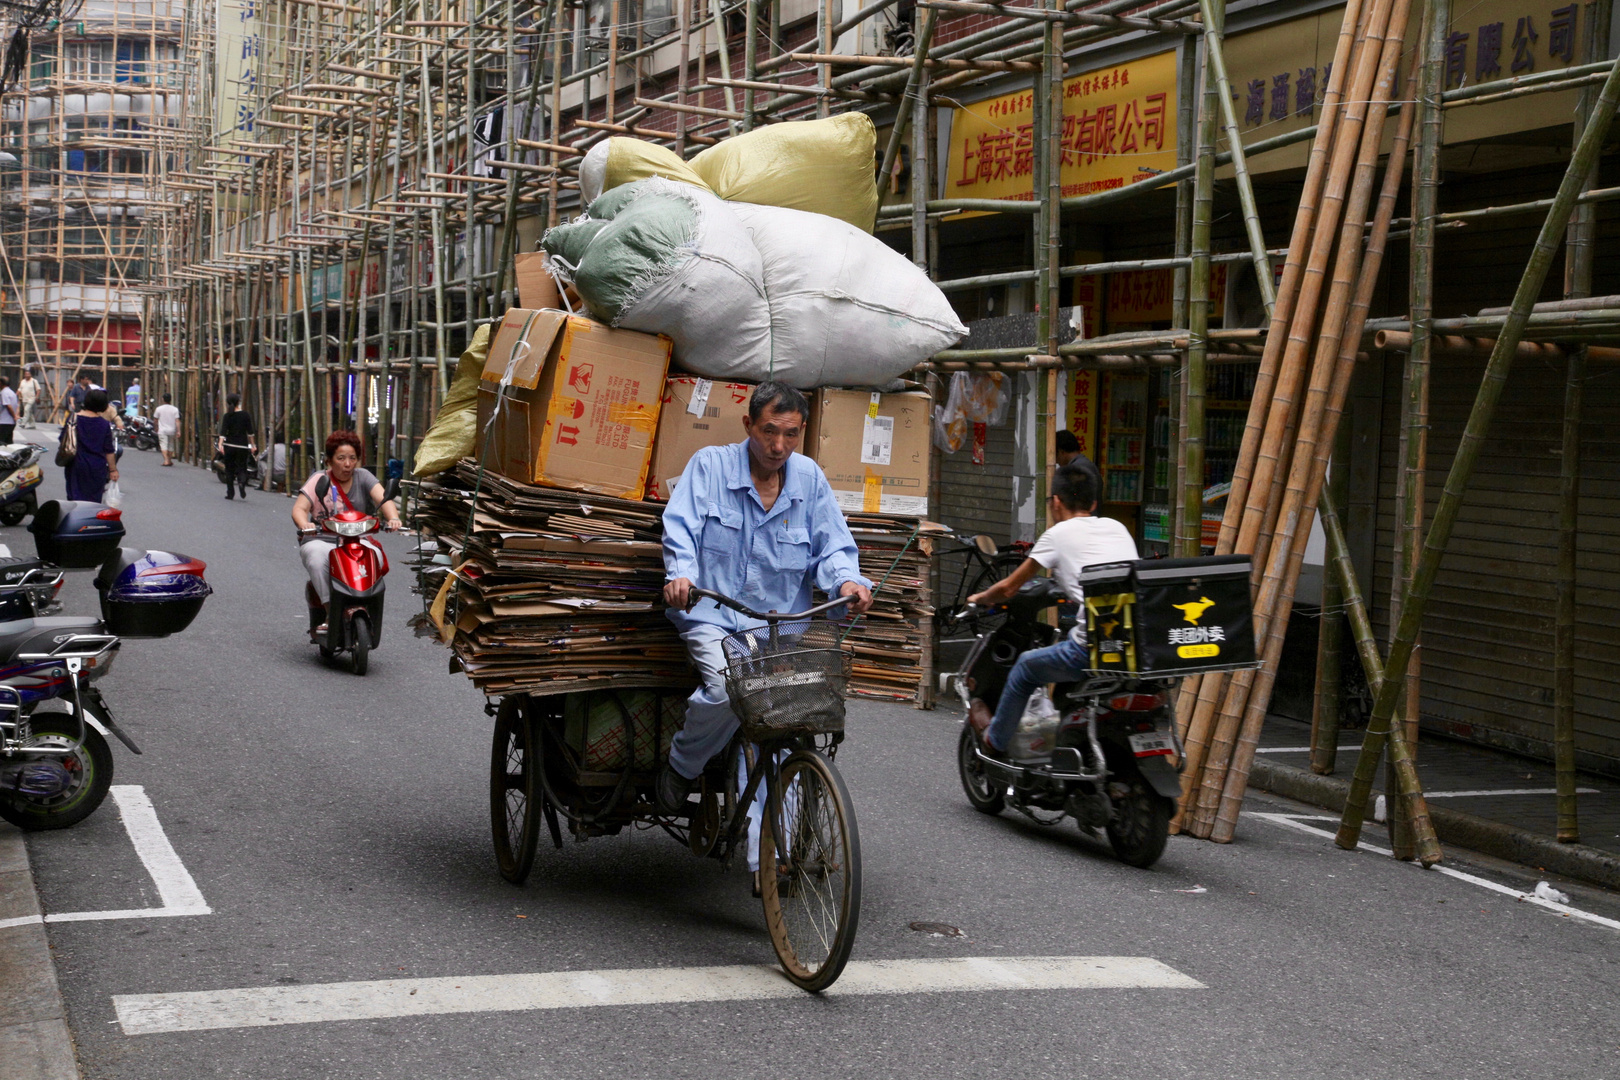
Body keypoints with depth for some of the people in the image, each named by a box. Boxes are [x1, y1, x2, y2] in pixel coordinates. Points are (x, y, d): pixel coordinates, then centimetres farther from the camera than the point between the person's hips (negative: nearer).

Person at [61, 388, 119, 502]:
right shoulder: (104, 424, -6)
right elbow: (109, 451, -4)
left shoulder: (73, 419, -4)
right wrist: (113, 469, 2)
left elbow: (63, 441, 3)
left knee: (75, 497, 6)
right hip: (97, 468, -1)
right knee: (94, 498, 7)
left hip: (76, 466, 1)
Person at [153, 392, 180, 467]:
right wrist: (178, 431, -7)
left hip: (162, 430, -2)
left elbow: (155, 419, 7)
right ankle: (170, 460, 21)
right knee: (171, 446, 15)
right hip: (172, 430, 2)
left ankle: (166, 460, -23)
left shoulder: (159, 409, -3)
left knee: (164, 445, -7)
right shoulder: (175, 409, -2)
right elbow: (177, 421, -8)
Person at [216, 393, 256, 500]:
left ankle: (230, 493, 10)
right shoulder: (246, 414, -1)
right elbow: (250, 432, 0)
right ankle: (242, 481, -29)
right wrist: (252, 445, 7)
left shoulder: (228, 416, -3)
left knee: (229, 469, 11)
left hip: (229, 445, 0)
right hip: (242, 444, 0)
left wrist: (220, 444, -18)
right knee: (241, 468, 4)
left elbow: (223, 431, -13)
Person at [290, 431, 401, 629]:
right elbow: (299, 508, -8)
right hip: (321, 541, -1)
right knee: (317, 559, -34)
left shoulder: (362, 477, 8)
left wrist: (393, 518, -31)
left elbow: (382, 498, -8)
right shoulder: (319, 480, 3)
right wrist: (304, 525, -32)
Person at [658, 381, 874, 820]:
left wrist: (846, 581, -15)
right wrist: (680, 573, -29)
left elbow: (832, 547, 9)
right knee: (728, 688, -30)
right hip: (714, 616, -3)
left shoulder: (809, 478, 11)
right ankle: (680, 767, -1)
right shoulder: (711, 465, 3)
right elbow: (680, 528, -7)